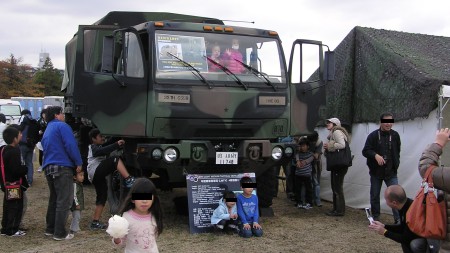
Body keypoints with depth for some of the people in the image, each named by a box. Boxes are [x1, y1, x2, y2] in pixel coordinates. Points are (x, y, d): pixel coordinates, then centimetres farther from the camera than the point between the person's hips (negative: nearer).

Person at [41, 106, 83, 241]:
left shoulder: (47, 131, 23)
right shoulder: (62, 126, -5)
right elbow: (71, 145, -16)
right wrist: (78, 163, -10)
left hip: (48, 168, 9)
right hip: (62, 168, -9)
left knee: (54, 199, 19)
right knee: (64, 201, -5)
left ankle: (50, 228, 26)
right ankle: (60, 233, -4)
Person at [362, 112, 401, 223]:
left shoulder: (395, 135, 3)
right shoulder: (373, 135, -5)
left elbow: (397, 152, 16)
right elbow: (365, 151, -8)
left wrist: (396, 163, 8)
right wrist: (375, 155, -25)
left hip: (391, 172, 1)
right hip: (376, 172, 0)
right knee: (374, 196, 10)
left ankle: (398, 219, -3)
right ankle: (375, 218, 24)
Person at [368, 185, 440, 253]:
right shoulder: (405, 205, -5)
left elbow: (407, 239, -22)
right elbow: (403, 227, 10)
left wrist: (385, 232, -15)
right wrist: (384, 226, 1)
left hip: (431, 241, -9)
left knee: (415, 244, -32)